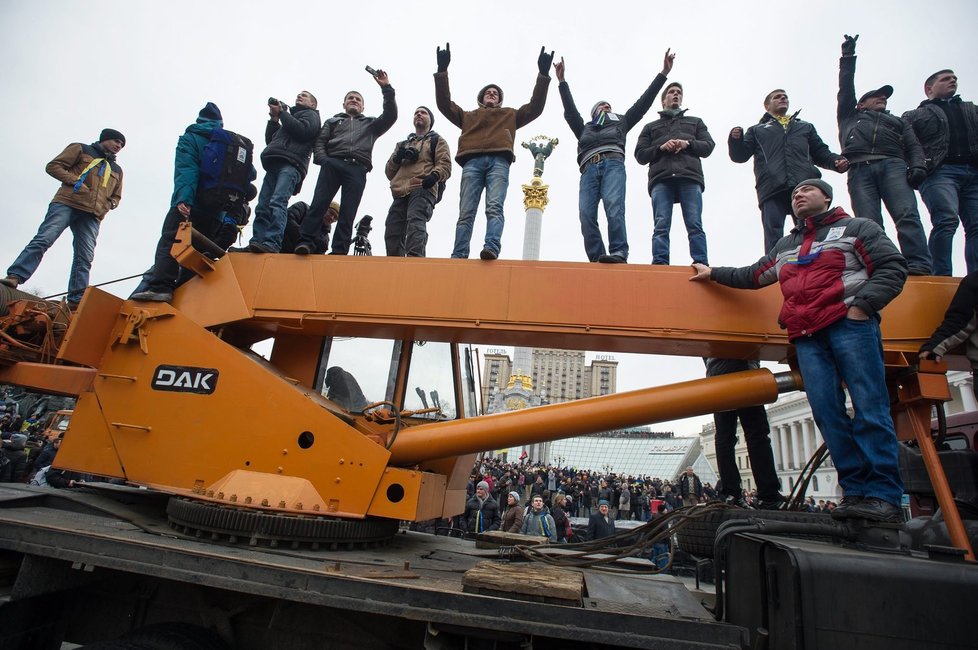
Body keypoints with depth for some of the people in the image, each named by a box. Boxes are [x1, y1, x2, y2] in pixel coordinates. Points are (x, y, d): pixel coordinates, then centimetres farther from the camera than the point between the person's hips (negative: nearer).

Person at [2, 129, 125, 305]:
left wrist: (111, 203, 11)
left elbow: (116, 196, 34)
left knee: (85, 258, -7)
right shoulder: (81, 149, 15)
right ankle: (14, 277, -23)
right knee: (43, 239, -19)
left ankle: (77, 300, -13)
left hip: (92, 216, 3)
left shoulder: (117, 170, 29)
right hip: (66, 204, -3)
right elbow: (53, 166, 6)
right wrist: (76, 181, -9)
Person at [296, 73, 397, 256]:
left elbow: (390, 116, 15)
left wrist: (386, 89, 9)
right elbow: (319, 141, 17)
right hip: (332, 164, 1)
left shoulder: (370, 124, 30)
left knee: (348, 211, -11)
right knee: (319, 203, -16)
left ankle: (339, 251, -17)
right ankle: (308, 241, -21)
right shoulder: (333, 121, 30)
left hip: (357, 169, 0)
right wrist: (322, 159, -4)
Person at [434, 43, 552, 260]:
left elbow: (535, 107, 23)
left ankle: (491, 248, -39)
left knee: (494, 207, -23)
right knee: (466, 212, -13)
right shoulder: (468, 116, 35)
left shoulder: (510, 115, 34)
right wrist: (442, 71, 17)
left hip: (499, 161, 0)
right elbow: (444, 104, 25)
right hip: (472, 162, 1)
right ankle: (458, 257, -22)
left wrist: (543, 75, 16)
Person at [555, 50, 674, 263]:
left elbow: (643, 103, 32)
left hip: (613, 164, -1)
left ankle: (619, 253, -38)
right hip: (589, 169, 1)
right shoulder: (584, 129, 39)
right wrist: (562, 81, 26)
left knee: (613, 206, -27)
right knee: (586, 214, -20)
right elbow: (570, 110, 30)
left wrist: (663, 73, 30)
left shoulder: (620, 122, 36)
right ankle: (597, 260, -25)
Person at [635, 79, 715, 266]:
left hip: (690, 177, 0)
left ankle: (701, 265, -18)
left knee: (695, 225, -13)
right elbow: (640, 155, 15)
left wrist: (688, 143, -2)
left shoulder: (695, 122, 31)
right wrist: (661, 148, -3)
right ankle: (660, 264, -22)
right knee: (661, 227, -14)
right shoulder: (650, 127, 28)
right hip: (661, 180, 0)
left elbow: (709, 146, 18)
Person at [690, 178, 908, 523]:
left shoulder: (856, 228, 14)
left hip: (850, 325, -4)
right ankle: (856, 491, -1)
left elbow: (893, 267, 3)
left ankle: (884, 496, -9)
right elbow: (752, 275, 36)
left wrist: (863, 304, -11)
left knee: (869, 409, -11)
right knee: (828, 414, -4)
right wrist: (713, 273, 36)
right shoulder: (785, 246, 31)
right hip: (807, 337, 5)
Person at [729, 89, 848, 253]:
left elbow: (821, 153, 27)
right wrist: (736, 140, -7)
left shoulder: (806, 127, 34)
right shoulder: (757, 130, 28)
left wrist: (836, 161, 4)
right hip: (772, 189, -2)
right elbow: (740, 155, 15)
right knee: (773, 236, -14)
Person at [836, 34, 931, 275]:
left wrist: (918, 166, 1)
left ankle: (919, 269, -35)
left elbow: (913, 147, 21)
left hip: (893, 165, 1)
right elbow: (846, 88, 32)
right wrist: (848, 57, 37)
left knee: (907, 216, -22)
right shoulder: (850, 117, 36)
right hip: (859, 169, -1)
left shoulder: (899, 122, 37)